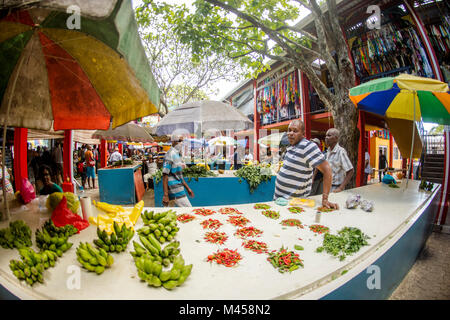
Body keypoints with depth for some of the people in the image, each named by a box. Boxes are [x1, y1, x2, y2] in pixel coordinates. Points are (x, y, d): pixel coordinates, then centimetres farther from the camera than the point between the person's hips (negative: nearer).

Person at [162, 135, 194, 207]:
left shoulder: (178, 155, 15)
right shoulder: (170, 155, -14)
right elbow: (165, 176, -18)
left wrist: (187, 188, 21)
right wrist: (165, 195, -22)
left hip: (179, 187, 9)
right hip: (175, 189, -9)